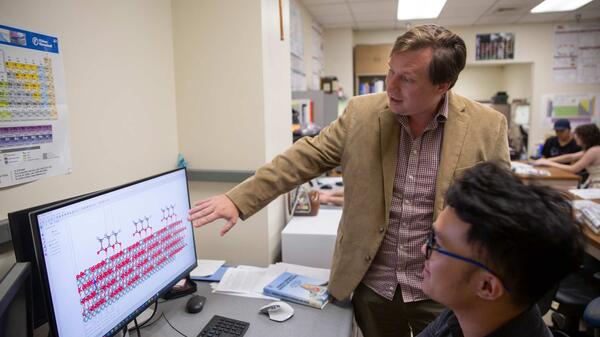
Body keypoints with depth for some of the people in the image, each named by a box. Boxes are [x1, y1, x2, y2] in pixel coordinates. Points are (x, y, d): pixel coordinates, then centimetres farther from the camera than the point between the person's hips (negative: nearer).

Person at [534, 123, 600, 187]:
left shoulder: (594, 150, -20)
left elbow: (573, 169, -18)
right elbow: (570, 157, 12)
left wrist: (549, 163, -9)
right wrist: (547, 160, 3)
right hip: (591, 186, 8)